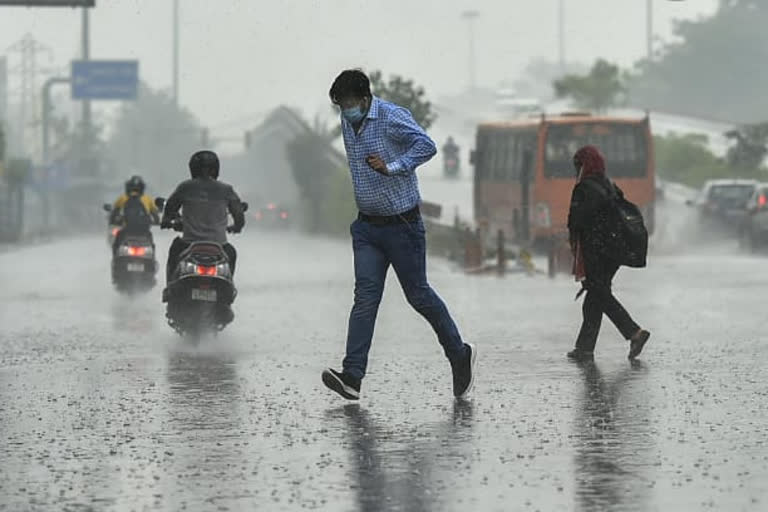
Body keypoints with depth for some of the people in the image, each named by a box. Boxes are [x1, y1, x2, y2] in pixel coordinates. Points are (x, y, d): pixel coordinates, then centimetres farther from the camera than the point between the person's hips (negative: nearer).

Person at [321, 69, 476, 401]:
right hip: (367, 226, 6)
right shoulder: (347, 123, 8)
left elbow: (426, 146, -27)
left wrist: (391, 167, -30)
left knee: (418, 295, 4)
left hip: (401, 224, -6)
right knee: (365, 296, -6)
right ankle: (352, 377, -16)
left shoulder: (392, 118, -16)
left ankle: (460, 355, 26)